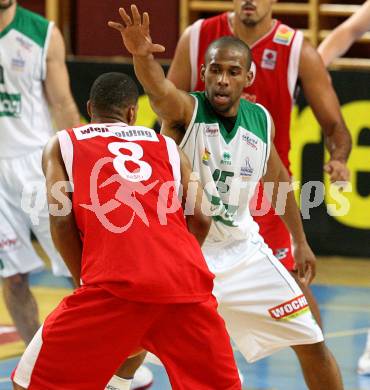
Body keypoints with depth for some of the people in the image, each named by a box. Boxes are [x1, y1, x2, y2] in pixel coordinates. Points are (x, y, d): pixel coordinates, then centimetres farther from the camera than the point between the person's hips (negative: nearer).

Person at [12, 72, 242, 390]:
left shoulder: (61, 145, 20)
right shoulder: (168, 146, 25)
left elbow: (62, 220, 6)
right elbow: (200, 218, 14)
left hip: (116, 282, -3)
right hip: (185, 280, 3)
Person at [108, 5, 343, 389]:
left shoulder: (260, 119, -3)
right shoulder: (186, 110, -17)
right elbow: (158, 89, -42)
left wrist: (301, 240, 22)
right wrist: (141, 55, -64)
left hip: (242, 251, 4)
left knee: (312, 343, 7)